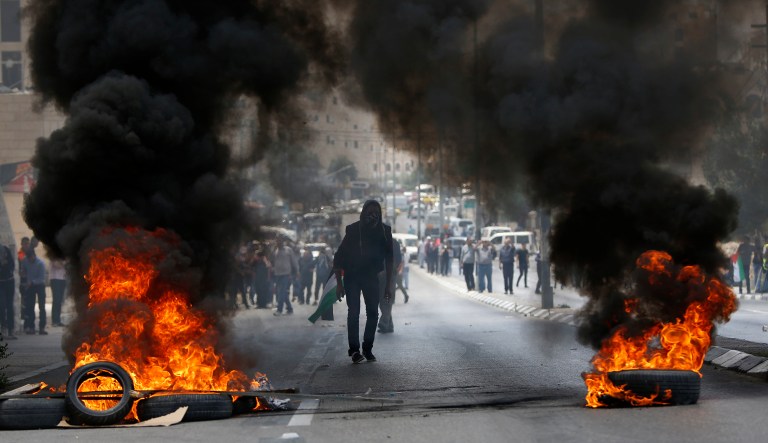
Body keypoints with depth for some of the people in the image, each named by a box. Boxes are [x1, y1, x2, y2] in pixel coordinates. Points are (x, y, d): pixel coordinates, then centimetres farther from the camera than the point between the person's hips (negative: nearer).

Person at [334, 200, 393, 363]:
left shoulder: (384, 231, -8)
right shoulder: (352, 230, -16)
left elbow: (389, 258, 2)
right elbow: (338, 257, -11)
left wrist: (388, 284, 0)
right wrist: (339, 283, -15)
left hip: (371, 276, 3)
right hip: (352, 276, -3)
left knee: (373, 313, -2)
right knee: (353, 313, -11)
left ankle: (368, 348, 7)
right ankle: (354, 350, -9)